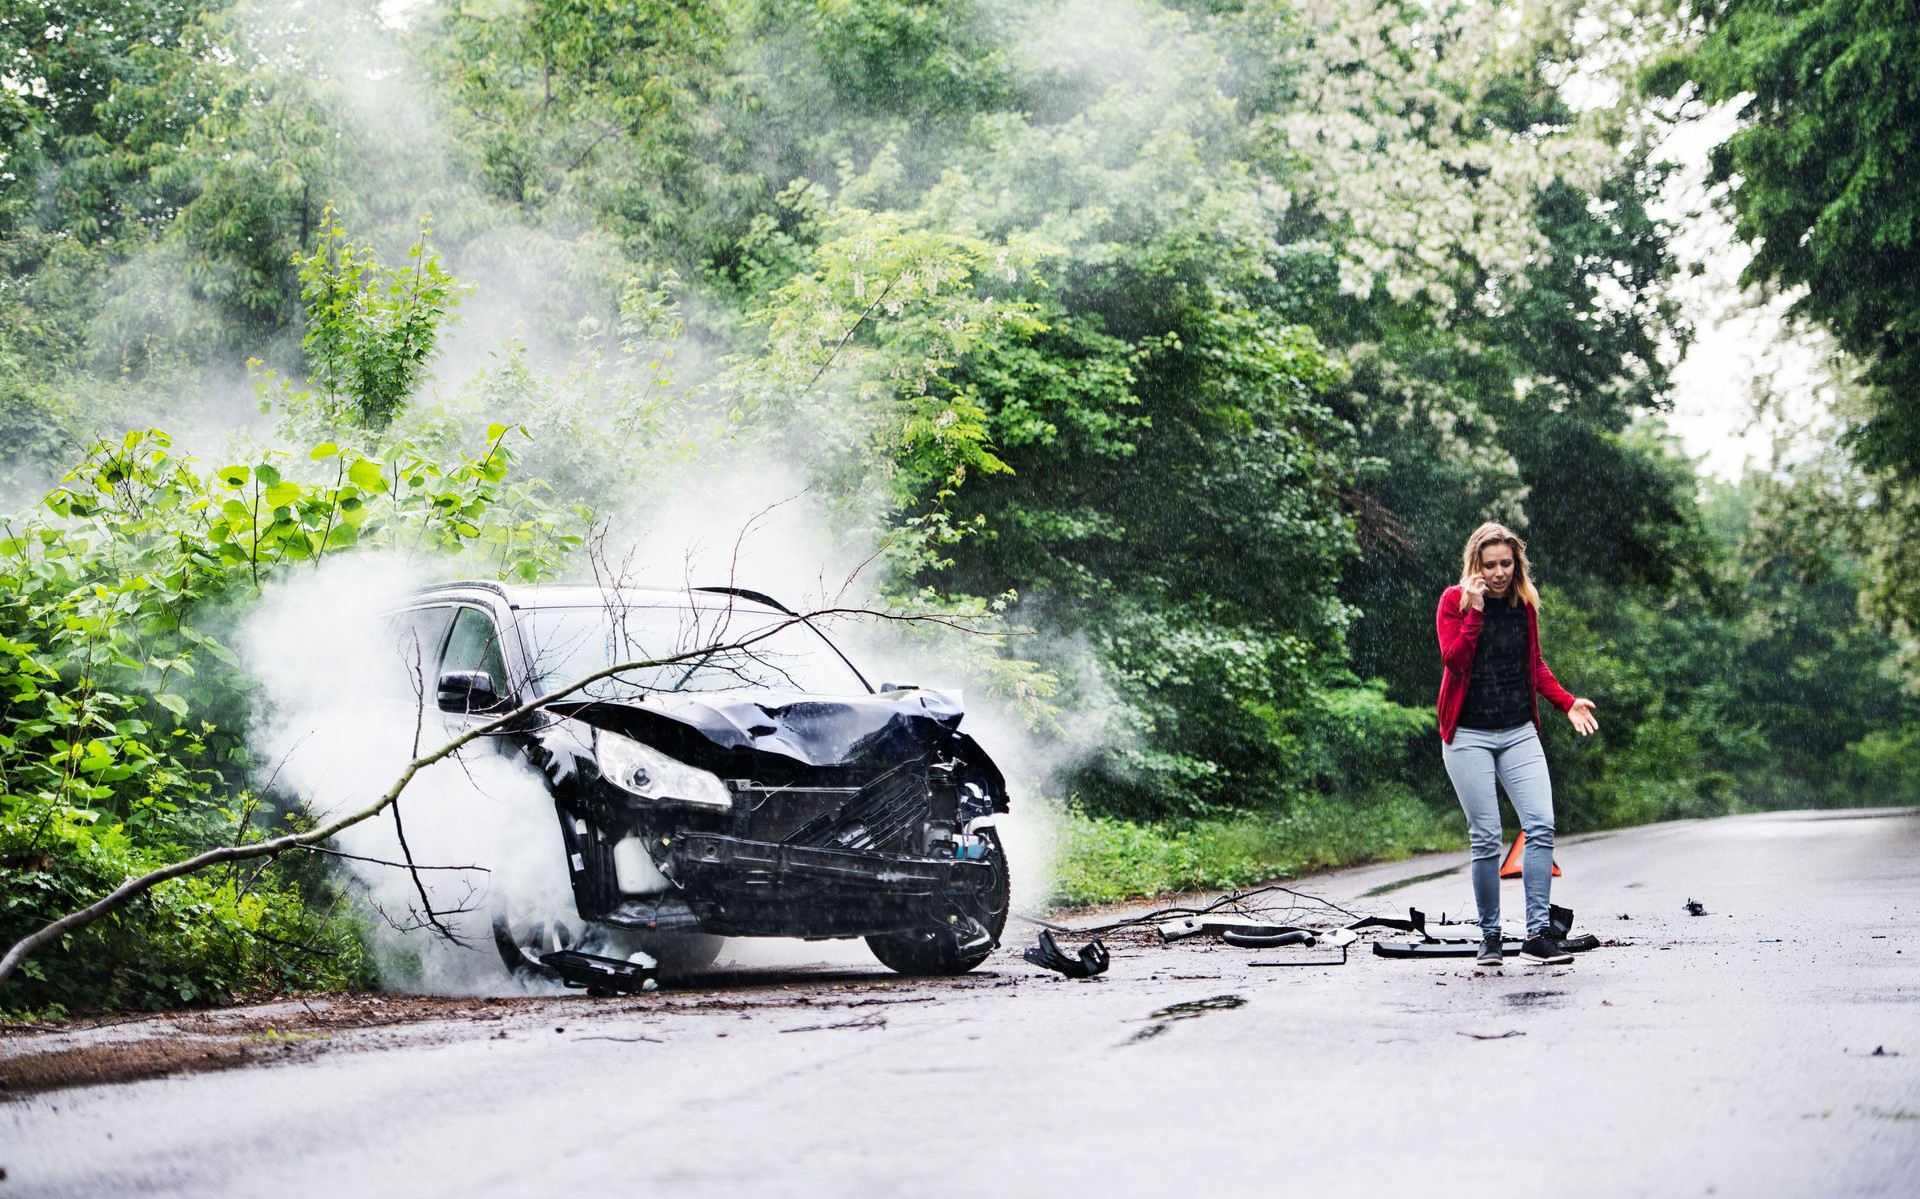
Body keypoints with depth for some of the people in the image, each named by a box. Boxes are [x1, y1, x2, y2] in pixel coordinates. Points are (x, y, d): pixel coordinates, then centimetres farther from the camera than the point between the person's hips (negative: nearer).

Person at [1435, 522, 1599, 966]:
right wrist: (1475, 611, -19)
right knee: (1486, 838, -5)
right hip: (1468, 734, -4)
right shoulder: (1455, 601, -3)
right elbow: (1454, 660, -16)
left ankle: (1537, 933, -9)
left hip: (1519, 732, 4)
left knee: (1541, 826, -11)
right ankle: (1489, 936, 7)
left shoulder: (1524, 603, 8)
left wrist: (1567, 702, 7)